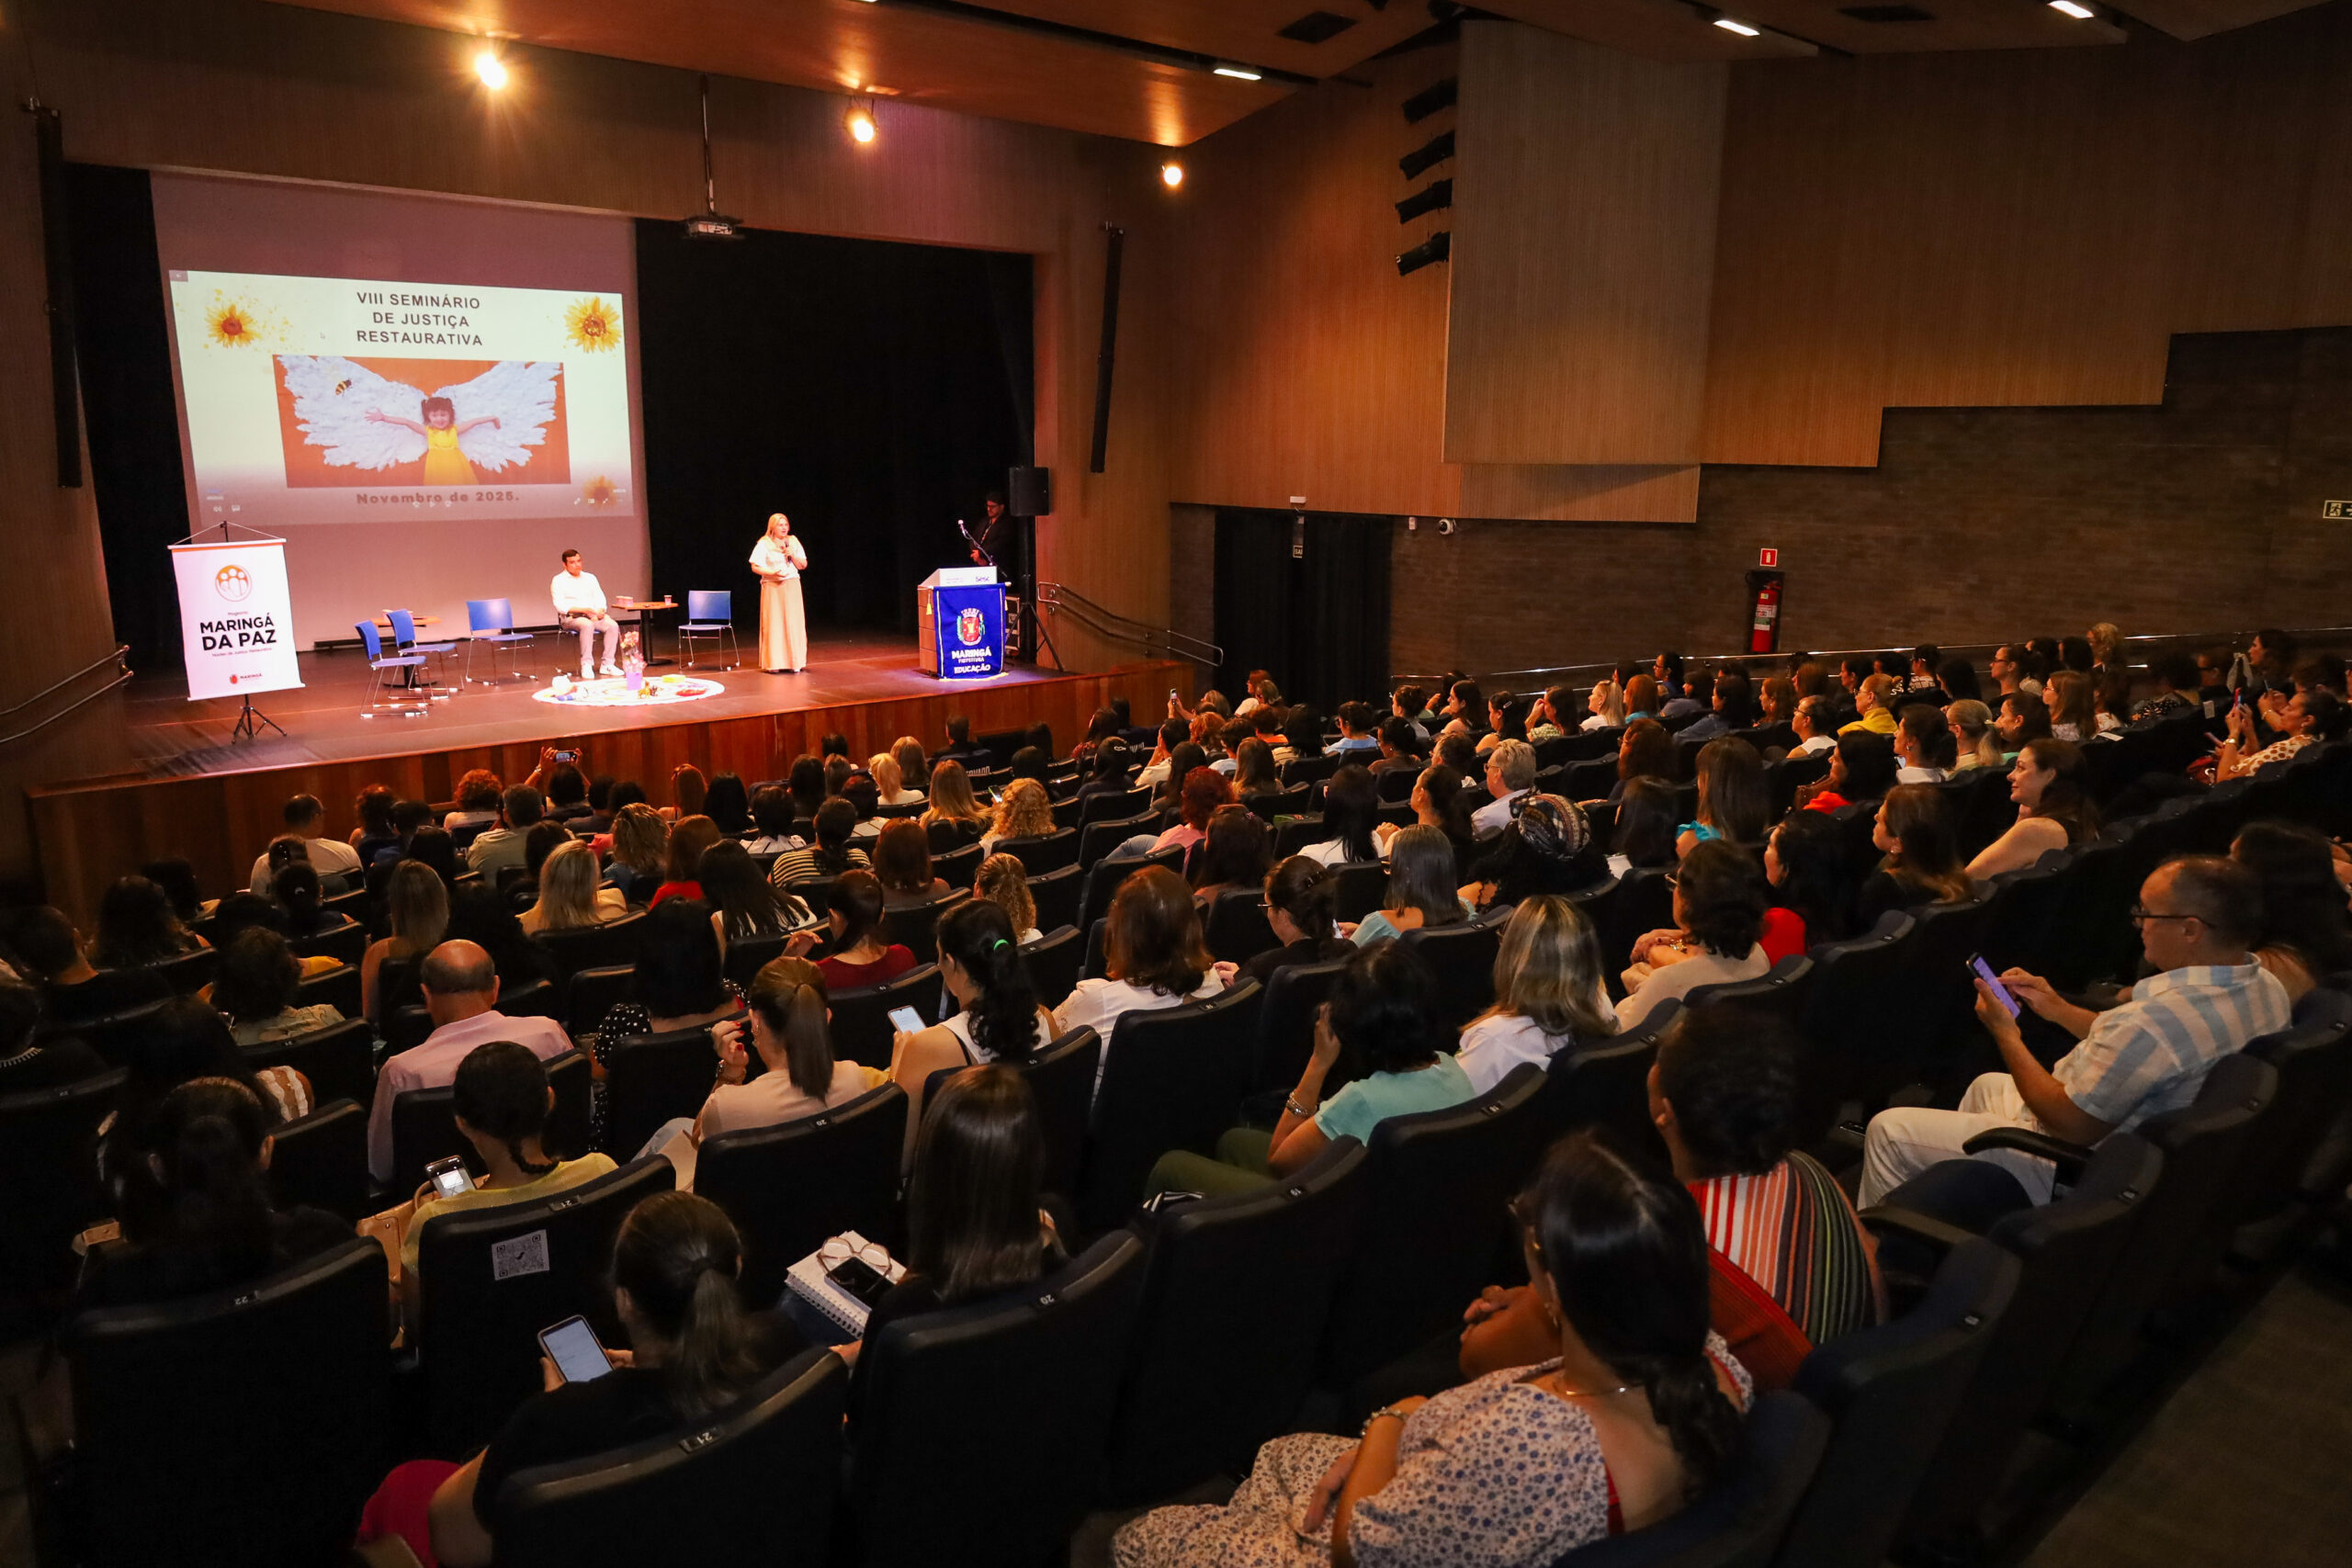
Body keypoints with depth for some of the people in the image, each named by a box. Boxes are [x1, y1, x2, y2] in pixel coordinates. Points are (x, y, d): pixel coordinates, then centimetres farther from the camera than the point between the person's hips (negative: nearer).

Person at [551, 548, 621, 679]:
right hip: (570, 618, -5)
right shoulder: (559, 580, 3)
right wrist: (584, 610, -19)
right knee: (587, 625, -39)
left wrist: (599, 611, -11)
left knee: (613, 625, -26)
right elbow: (560, 606, -8)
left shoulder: (590, 577, 19)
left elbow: (600, 598, 13)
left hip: (594, 615, 5)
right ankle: (586, 665, -35)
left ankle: (607, 665, -23)